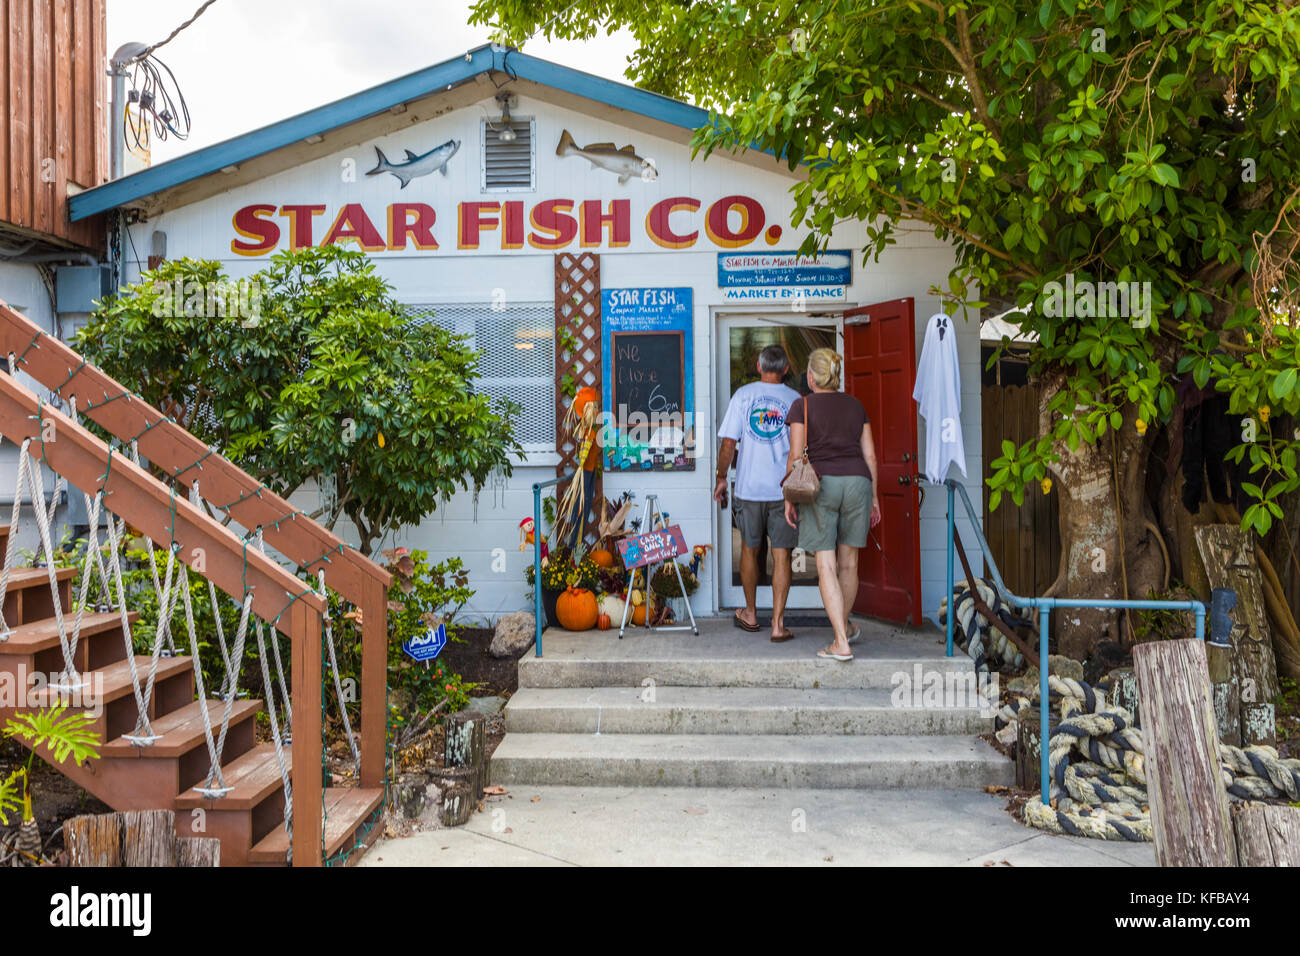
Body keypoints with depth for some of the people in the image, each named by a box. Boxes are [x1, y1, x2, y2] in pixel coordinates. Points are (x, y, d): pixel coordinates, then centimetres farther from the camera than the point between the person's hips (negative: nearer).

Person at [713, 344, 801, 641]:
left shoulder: (743, 395, -1)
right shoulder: (795, 399, 0)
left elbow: (728, 444, -3)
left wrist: (722, 478, 9)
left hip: (749, 487, 1)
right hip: (784, 489, 0)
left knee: (749, 549, 15)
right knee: (781, 556, 2)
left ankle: (751, 614, 28)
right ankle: (778, 623, -1)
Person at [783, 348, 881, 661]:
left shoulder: (802, 406, 0)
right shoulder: (856, 406, 12)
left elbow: (796, 455, -6)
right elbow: (870, 455, 11)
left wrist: (789, 499, 0)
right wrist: (874, 498, 16)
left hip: (819, 484, -4)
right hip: (857, 481, 4)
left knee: (826, 566, -2)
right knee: (848, 562, 16)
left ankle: (841, 644, -7)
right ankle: (844, 626, 33)